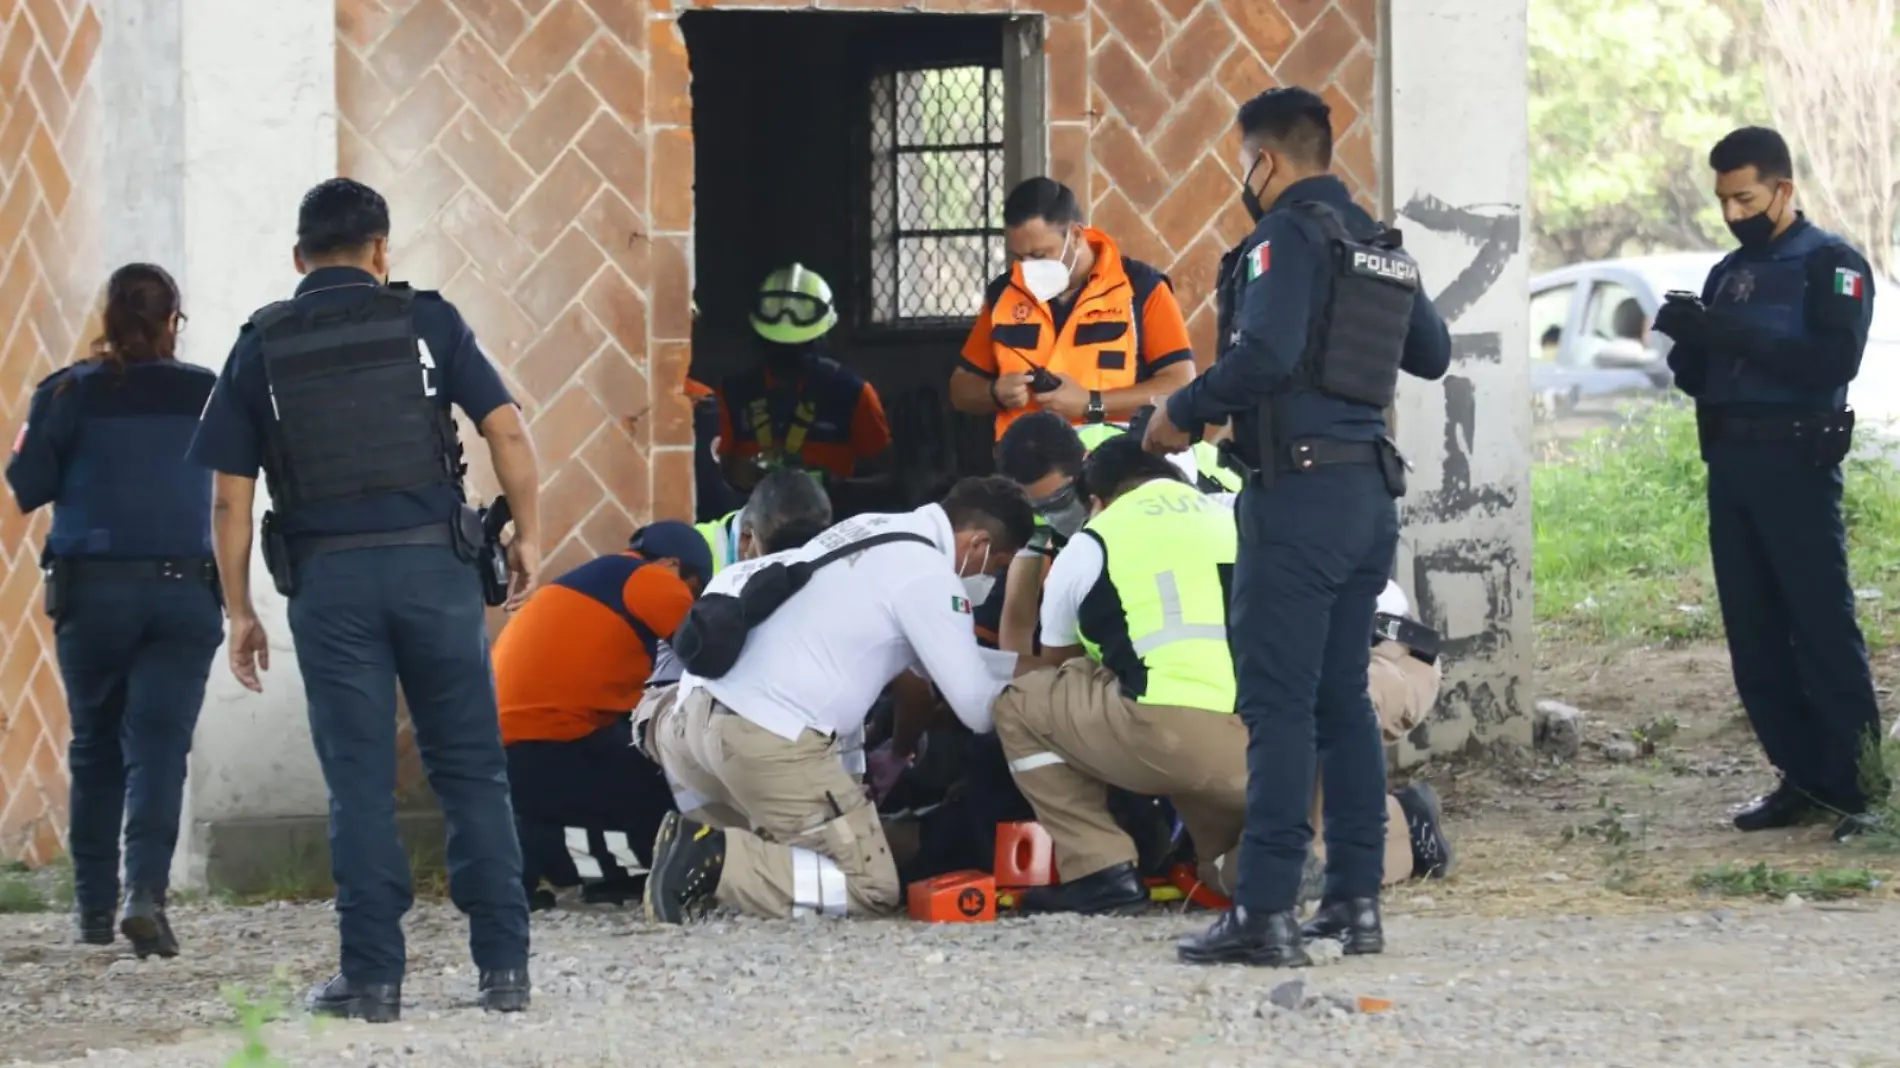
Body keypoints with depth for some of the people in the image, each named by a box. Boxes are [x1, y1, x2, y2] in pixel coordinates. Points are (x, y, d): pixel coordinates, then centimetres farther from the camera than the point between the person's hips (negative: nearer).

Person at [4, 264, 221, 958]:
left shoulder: (73, 392, -3)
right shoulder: (205, 393, 1)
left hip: (92, 589, 0)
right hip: (184, 589, 0)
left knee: (95, 747, 14)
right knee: (158, 745, -5)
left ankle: (94, 904, 15)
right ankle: (144, 891, -23)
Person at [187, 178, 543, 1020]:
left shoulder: (263, 346, 7)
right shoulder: (426, 321, 4)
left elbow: (230, 496, 4)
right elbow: (506, 429, -4)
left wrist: (239, 611, 10)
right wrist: (528, 535, 7)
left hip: (329, 578, 0)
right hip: (432, 563, 0)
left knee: (359, 783, 5)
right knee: (471, 770, 7)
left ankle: (373, 976, 3)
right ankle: (504, 967, 5)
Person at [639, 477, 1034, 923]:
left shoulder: (866, 529, 17)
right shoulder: (929, 575, -6)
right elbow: (978, 708, -4)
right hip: (772, 744, -9)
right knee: (872, 888, -3)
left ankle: (699, 845, 2)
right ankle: (718, 861, -18)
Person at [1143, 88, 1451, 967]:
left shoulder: (1289, 235, -10)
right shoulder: (1382, 246, 14)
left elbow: (1264, 353, -23)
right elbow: (1433, 355, 23)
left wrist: (1182, 414, -10)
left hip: (1299, 494, -8)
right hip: (1370, 491, 8)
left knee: (1278, 704, -8)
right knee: (1342, 696, 14)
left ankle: (1266, 911, -10)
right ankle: (1356, 899, 13)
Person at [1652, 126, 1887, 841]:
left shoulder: (1830, 265, -2)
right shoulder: (1728, 274, 18)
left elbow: (1836, 360, -17)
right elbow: (1700, 381, 19)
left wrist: (1736, 336, -21)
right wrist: (1688, 344, -4)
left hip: (1796, 466, -7)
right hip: (1730, 466, 7)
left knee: (1823, 631, -9)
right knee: (1755, 639, 5)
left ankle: (1857, 788, -8)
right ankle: (1804, 779, 10)